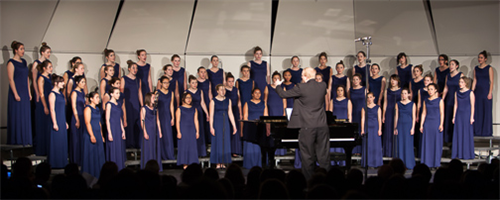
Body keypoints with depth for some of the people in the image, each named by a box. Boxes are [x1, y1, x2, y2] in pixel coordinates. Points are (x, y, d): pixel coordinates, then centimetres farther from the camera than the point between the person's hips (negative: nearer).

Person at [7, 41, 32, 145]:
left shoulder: (24, 62, 14)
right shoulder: (11, 62, -7)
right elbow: (11, 79, -13)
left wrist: (29, 93, 12)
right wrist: (15, 94, -18)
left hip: (25, 93, 7)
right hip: (16, 92, -7)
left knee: (26, 116, 8)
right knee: (16, 116, -4)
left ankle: (25, 140, 14)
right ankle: (16, 141, 2)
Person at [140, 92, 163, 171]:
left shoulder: (155, 109, 13)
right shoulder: (144, 109, -4)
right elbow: (142, 121, -8)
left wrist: (160, 132, 10)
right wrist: (145, 132, -15)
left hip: (155, 131, 6)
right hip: (148, 131, -6)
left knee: (156, 149, 5)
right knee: (148, 149, -4)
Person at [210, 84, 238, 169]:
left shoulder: (228, 100, 8)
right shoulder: (213, 101, -3)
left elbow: (230, 114, 10)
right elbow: (211, 115, -5)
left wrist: (234, 126, 8)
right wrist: (211, 127, -12)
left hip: (225, 123, 4)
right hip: (217, 123, -4)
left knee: (225, 142, 2)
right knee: (217, 142, -2)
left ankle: (223, 163, 8)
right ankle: (218, 163, 4)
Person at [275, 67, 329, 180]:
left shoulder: (301, 88, -9)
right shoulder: (322, 86, 5)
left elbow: (283, 94, -1)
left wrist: (278, 86, 22)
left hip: (307, 127, -4)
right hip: (322, 126, 4)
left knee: (308, 156, 5)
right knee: (323, 156, 9)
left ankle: (309, 180, 9)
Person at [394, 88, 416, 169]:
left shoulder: (412, 104, 3)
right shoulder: (398, 104, 8)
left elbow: (413, 117, 1)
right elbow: (396, 116, 9)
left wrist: (412, 128, -7)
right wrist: (395, 128, 4)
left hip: (408, 125, -2)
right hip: (400, 126, 2)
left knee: (408, 144, -2)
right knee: (400, 144, 1)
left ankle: (409, 164, 5)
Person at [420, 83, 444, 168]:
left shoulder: (439, 100, 2)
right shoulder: (426, 101, 12)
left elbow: (442, 113, -2)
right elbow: (424, 113, 13)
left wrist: (441, 124, -10)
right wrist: (421, 124, 8)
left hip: (436, 122, -3)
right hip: (427, 123, 3)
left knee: (437, 142, -2)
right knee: (427, 143, 1)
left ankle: (436, 163, 4)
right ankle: (427, 162, 6)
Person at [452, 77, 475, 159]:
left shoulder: (470, 93, -3)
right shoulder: (457, 93, 9)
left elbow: (472, 106, -5)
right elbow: (455, 105, 11)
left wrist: (472, 117, -9)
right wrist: (454, 117, 8)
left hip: (467, 115, -4)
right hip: (459, 115, 4)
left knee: (467, 134, -1)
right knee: (458, 134, 3)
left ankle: (467, 154, 5)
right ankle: (458, 154, 9)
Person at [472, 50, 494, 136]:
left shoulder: (489, 68, -1)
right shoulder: (476, 68, 11)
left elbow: (491, 81, -4)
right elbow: (474, 81, 12)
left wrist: (490, 93, -11)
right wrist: (472, 92, 6)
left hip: (486, 91, -4)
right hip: (477, 92, 4)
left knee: (487, 111, -1)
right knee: (477, 111, 4)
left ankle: (487, 131, 4)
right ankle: (477, 131, 10)